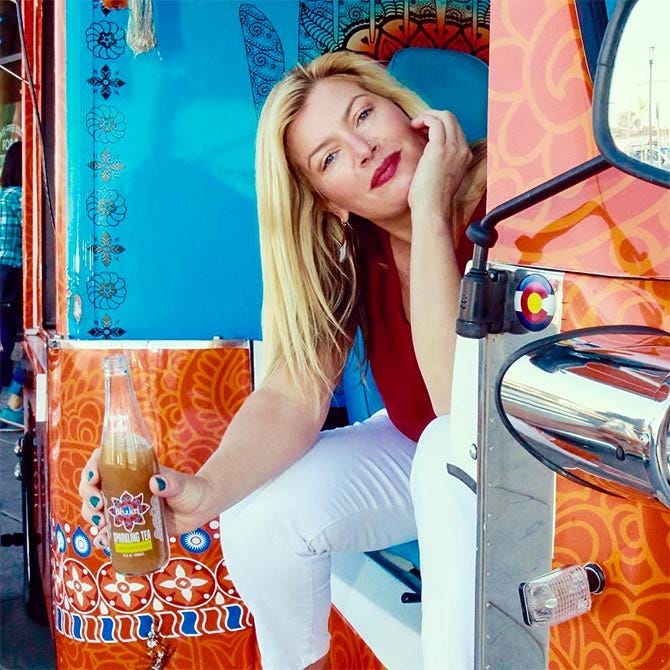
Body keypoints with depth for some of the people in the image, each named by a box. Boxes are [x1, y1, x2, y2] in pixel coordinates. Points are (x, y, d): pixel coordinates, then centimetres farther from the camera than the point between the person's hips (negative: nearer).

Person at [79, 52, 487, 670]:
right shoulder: (344, 251, -8)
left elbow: (461, 397, -37)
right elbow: (292, 397, -18)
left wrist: (430, 212, -36)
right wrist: (205, 491, -35)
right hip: (419, 450, 5)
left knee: (454, 445, -37)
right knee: (258, 521, -15)